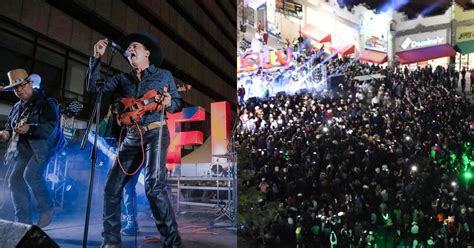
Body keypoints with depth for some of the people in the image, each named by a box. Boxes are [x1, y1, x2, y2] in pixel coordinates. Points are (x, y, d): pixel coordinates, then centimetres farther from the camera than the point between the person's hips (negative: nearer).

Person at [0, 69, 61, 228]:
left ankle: (47, 210, -10)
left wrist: (30, 128, -30)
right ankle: (23, 221, 8)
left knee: (31, 174, -26)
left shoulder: (46, 103, -4)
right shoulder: (17, 107, 19)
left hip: (42, 146, -7)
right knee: (15, 179, 0)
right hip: (23, 148, 8)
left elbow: (51, 127, -16)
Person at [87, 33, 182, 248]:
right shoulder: (122, 79, 16)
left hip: (155, 133, -5)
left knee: (154, 186, -19)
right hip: (131, 137, 5)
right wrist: (96, 58, 1)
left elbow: (178, 104, 8)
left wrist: (169, 103, -15)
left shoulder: (164, 75, 9)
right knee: (112, 187, 2)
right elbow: (93, 87, 6)